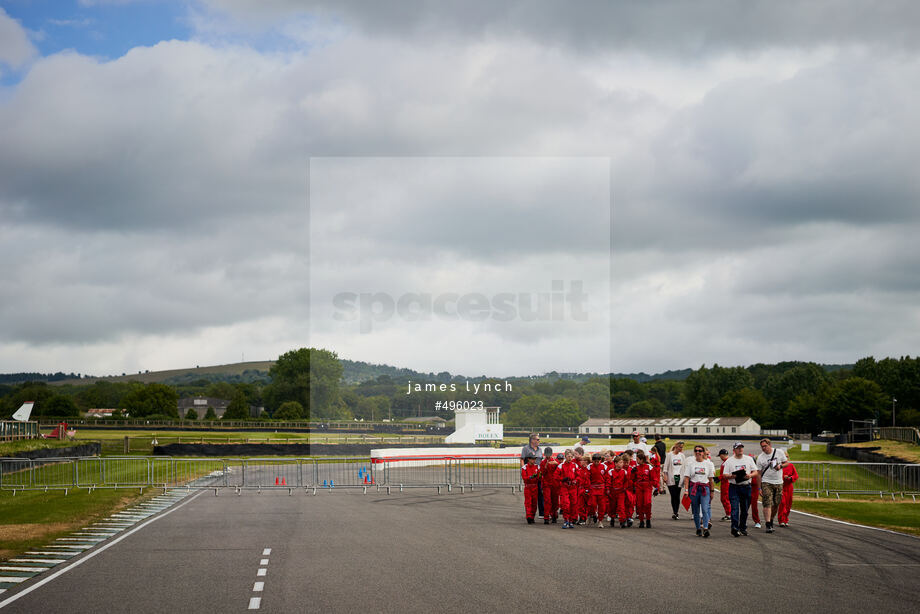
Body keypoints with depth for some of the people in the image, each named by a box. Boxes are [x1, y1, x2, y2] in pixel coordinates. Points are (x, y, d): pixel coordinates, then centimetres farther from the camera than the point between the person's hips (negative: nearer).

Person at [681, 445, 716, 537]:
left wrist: (711, 491, 11)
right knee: (696, 511, 6)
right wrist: (686, 489, -9)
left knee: (705, 509, -15)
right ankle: (698, 529, 16)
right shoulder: (690, 463, 5)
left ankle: (705, 528, -21)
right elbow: (686, 477, 1)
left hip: (705, 488, -1)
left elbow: (711, 479, 12)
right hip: (693, 487, 1)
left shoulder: (708, 463, 8)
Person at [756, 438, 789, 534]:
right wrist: (759, 488, -4)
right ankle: (768, 525, -16)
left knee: (776, 504, 6)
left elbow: (786, 463, 10)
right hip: (766, 483, -2)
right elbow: (759, 473, 0)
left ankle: (771, 522, 25)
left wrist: (780, 466, -13)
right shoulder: (760, 457, -2)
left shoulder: (779, 452, 1)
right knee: (767, 504, -13)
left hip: (778, 482, 2)